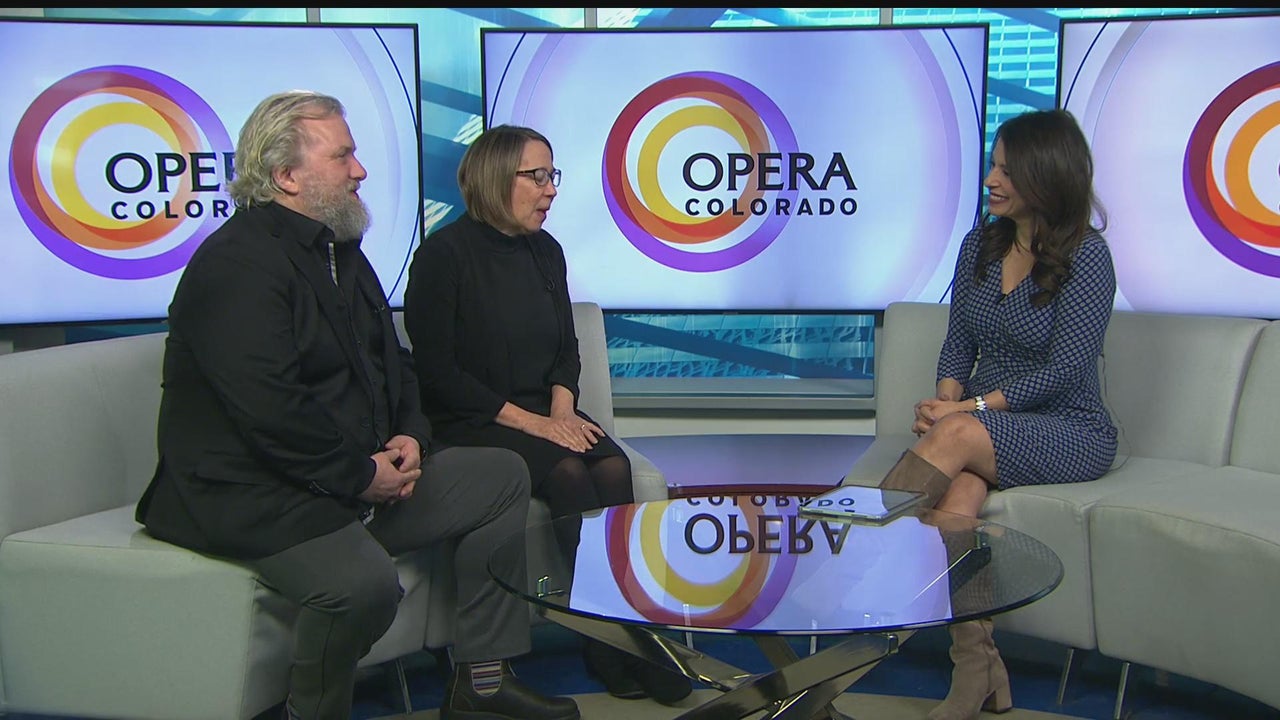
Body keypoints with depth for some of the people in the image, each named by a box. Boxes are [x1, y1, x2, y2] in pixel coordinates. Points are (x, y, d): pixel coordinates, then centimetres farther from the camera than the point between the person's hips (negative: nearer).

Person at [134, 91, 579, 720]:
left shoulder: (341, 251, 16)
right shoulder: (237, 264, -16)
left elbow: (391, 362, 23)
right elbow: (269, 409, -26)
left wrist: (410, 436, 4)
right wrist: (360, 475, -17)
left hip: (365, 476, 10)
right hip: (253, 496, -10)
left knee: (502, 475, 6)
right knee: (363, 579, -35)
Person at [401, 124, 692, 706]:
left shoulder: (544, 251, 12)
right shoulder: (444, 254, -8)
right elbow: (437, 371, -12)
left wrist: (562, 406, -4)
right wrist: (525, 420, -18)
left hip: (543, 414, 6)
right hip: (470, 424, -5)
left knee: (613, 467, -23)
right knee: (568, 474, -29)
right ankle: (610, 648, -19)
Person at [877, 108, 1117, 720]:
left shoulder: (1087, 256, -9)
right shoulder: (980, 245, 10)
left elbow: (1063, 370, -14)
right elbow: (958, 342, 11)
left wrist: (969, 409, -21)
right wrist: (945, 398, -10)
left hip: (1071, 433, -4)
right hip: (984, 425, 4)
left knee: (958, 437, -34)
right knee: (958, 489, -31)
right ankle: (977, 668, -30)